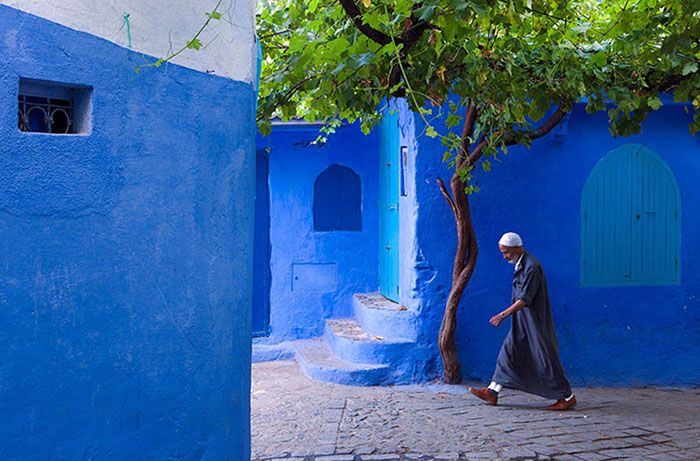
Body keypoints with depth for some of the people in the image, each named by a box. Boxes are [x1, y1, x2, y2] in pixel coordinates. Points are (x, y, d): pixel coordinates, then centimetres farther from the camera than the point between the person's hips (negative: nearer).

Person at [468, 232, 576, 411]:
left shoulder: (532, 267, -21)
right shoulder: (520, 265, 9)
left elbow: (525, 299, -25)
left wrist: (504, 314, -29)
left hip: (535, 323, -9)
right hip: (522, 322, 9)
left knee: (544, 360, -1)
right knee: (508, 353, 7)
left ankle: (568, 397, 14)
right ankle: (492, 393, 10)